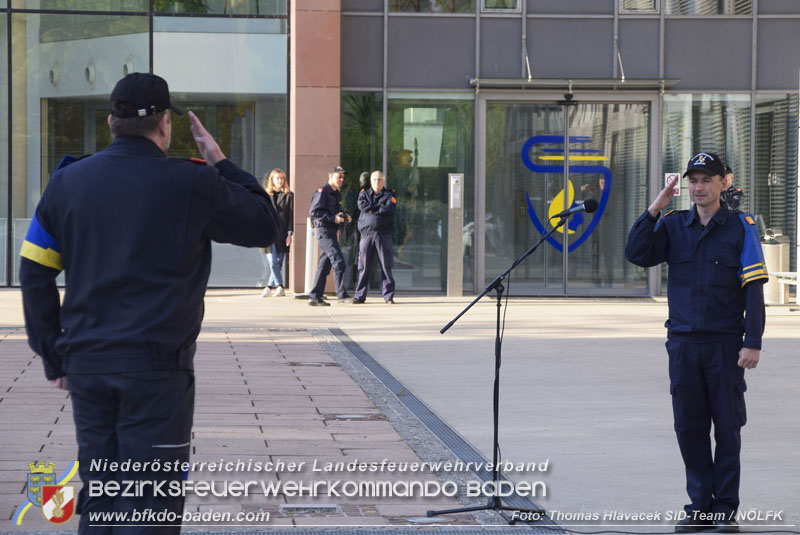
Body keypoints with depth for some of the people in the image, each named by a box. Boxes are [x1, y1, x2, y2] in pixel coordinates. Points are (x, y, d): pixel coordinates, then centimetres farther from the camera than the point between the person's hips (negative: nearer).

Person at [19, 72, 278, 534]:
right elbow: (265, 226, 5)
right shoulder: (192, 184, -7)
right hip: (156, 366, -5)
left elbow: (35, 275, 8)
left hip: (86, 364, 5)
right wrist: (222, 164, 13)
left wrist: (54, 357, 13)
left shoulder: (68, 182, 6)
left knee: (98, 496, 13)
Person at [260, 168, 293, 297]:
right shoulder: (266, 195, 9)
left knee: (279, 262, 1)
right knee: (272, 261, -13)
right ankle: (280, 286, -10)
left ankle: (270, 286, 12)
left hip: (282, 233, 0)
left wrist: (290, 233, -3)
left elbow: (291, 215, 5)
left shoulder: (289, 195, 7)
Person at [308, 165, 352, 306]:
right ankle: (342, 295, -15)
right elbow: (313, 211, -16)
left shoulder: (337, 193, 20)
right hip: (324, 232, -9)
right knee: (339, 262, -15)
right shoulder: (322, 192, -9)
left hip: (332, 232, 9)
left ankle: (315, 297, 12)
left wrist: (344, 217, 7)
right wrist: (333, 218, -20)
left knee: (324, 265, 9)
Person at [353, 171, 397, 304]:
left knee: (386, 265, -2)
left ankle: (388, 295, 3)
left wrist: (372, 209, -4)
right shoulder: (364, 194, 14)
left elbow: (389, 208, -10)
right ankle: (360, 295, 5)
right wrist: (381, 206, -6)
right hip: (367, 233, 1)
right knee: (364, 266, -1)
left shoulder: (390, 194, 10)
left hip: (383, 234, -1)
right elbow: (362, 206, -8)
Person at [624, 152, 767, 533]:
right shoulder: (673, 226, 8)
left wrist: (753, 342, -10)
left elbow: (754, 288, -3)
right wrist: (654, 210, -12)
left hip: (725, 344, -3)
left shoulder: (741, 227, 0)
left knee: (727, 427, 1)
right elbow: (636, 255, -5)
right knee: (688, 426, 5)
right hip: (683, 342, 3)